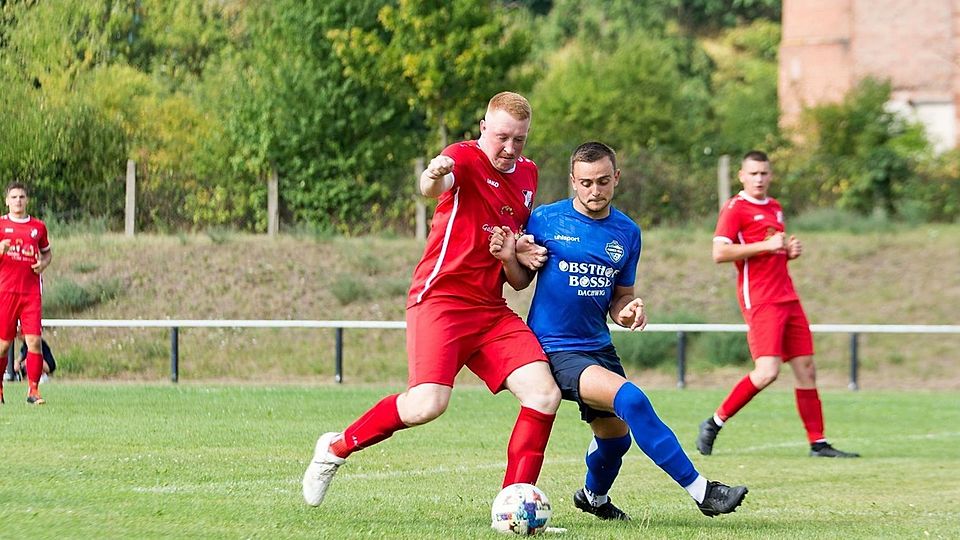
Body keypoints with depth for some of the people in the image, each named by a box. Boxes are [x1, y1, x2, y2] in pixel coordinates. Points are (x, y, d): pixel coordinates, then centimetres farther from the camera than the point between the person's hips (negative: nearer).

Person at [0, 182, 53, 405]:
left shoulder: (38, 227, 12)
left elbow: (47, 252, 25)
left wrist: (43, 263, 3)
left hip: (31, 292, 2)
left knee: (34, 340, -9)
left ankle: (33, 390, -5)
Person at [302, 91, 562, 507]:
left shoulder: (527, 175, 14)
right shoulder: (464, 158, -9)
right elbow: (435, 186, -33)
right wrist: (435, 176, -58)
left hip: (492, 310, 7)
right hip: (440, 299, -7)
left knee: (545, 395, -11)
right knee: (427, 404, -23)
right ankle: (337, 447, 2)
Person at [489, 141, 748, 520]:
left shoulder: (627, 233, 4)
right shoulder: (546, 220, -8)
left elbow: (620, 296, 13)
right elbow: (521, 280, 1)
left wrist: (627, 311, -9)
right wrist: (509, 258, -20)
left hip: (598, 346, 6)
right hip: (554, 348, -6)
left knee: (614, 434, 17)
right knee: (630, 399, -26)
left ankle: (593, 497, 51)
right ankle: (700, 490, -26)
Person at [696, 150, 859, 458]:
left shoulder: (775, 208, 19)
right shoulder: (735, 208, -6)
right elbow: (719, 253, -17)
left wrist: (790, 250, 11)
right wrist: (765, 246, -18)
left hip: (787, 298, 8)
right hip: (759, 301, -8)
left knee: (806, 369, 3)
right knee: (767, 372, -18)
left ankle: (818, 443, 7)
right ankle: (714, 423, -3)